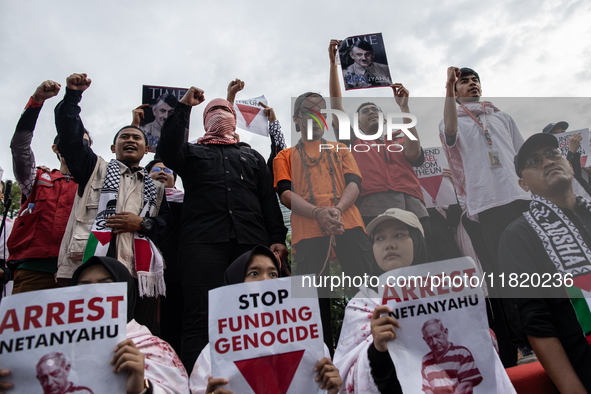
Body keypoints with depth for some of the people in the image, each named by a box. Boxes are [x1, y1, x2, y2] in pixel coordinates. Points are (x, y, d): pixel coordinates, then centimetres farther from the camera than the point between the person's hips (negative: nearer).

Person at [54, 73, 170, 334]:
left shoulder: (155, 188, 24)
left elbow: (167, 224, 13)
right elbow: (69, 138, 8)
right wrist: (73, 95, 3)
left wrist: (143, 224, -5)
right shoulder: (96, 170, 21)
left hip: (139, 272, 2)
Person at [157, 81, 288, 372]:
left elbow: (269, 200, 17)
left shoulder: (253, 157, 29)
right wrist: (184, 106, 5)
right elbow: (167, 150, 2)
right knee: (201, 320, -10)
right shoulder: (193, 152, 26)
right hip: (203, 240, -1)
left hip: (252, 241, 2)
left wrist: (278, 239, 3)